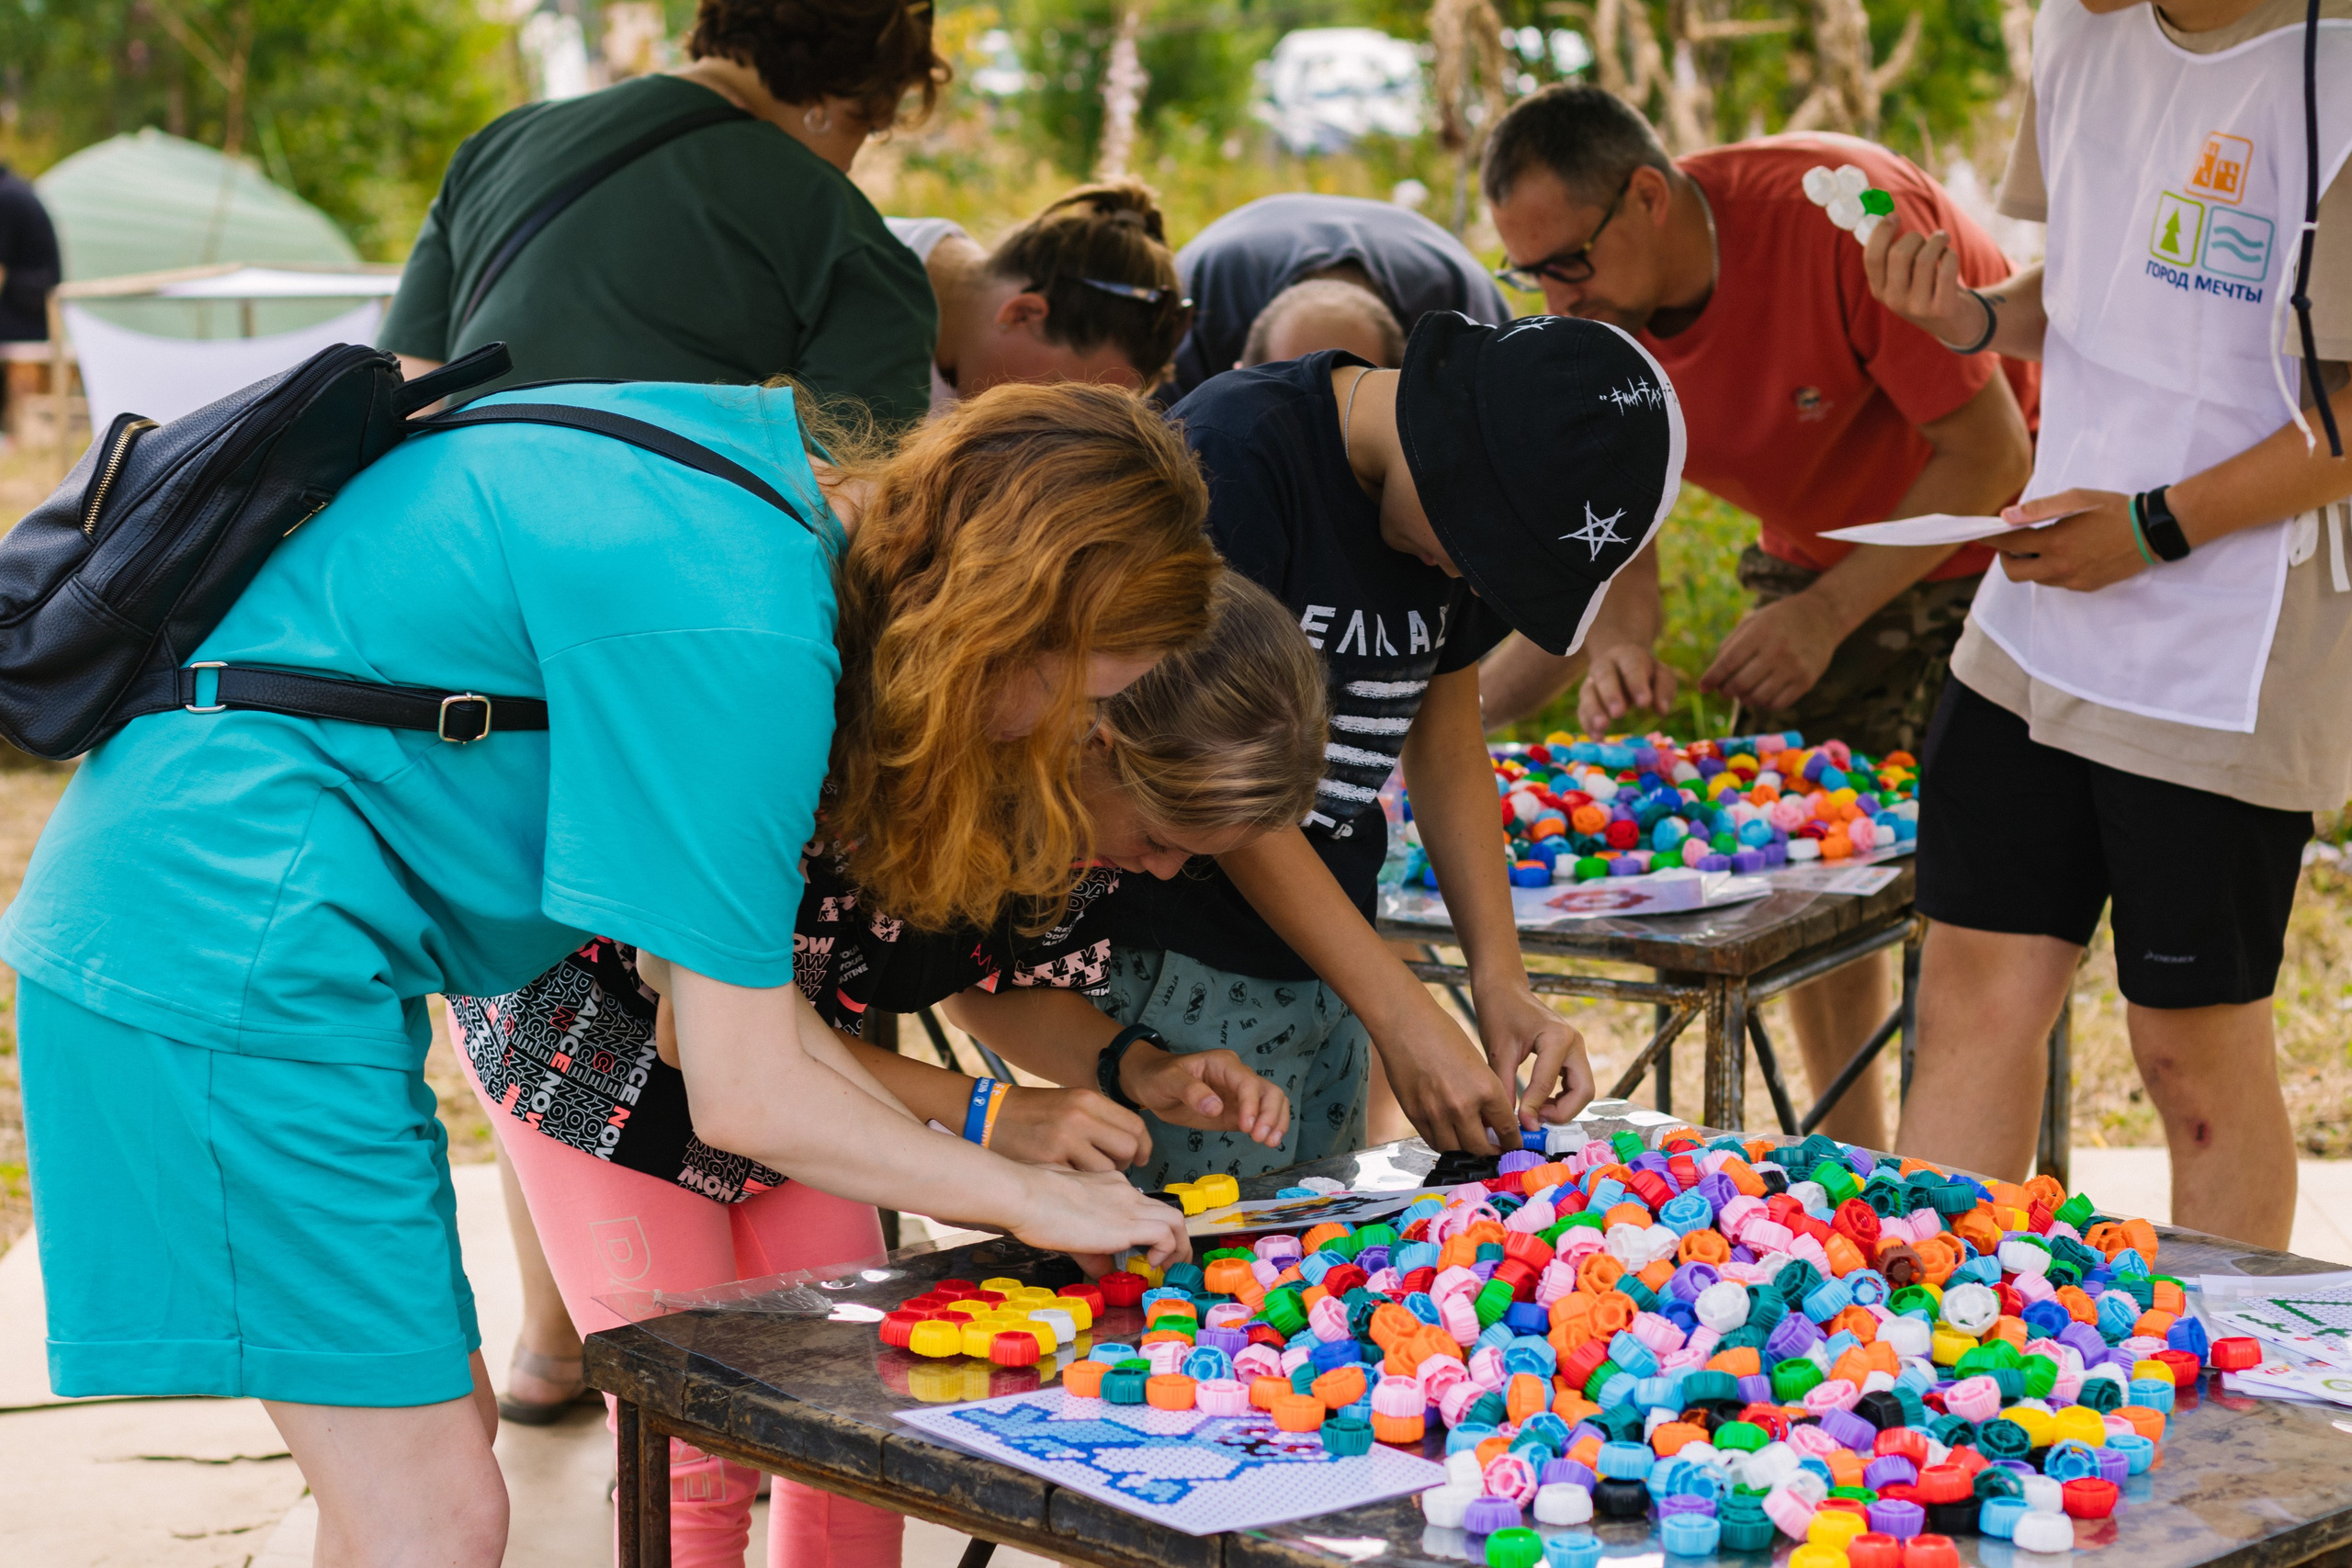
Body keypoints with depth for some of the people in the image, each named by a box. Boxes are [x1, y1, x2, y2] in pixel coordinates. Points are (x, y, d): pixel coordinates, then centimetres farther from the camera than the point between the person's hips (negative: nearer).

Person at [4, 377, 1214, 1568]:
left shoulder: (760, 454, 4)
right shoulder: (738, 631, -23)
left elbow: (698, 953, 11)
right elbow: (744, 1099, -16)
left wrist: (945, 1146, 9)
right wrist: (1023, 1196, -3)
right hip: (232, 946, -10)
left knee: (443, 1424, 17)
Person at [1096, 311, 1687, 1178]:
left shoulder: (1458, 516, 1)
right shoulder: (1235, 460, -21)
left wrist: (1502, 980, 0)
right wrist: (1403, 1015, -22)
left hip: (1327, 962, 7)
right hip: (1185, 971, -7)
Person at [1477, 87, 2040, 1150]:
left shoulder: (1844, 215, -32)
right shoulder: (1592, 321, -14)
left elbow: (1991, 454, -26)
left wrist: (1827, 613, -30)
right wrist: (1619, 648, -29)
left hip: (1992, 538, -6)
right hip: (1818, 554, 6)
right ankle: (1853, 1161, 16)